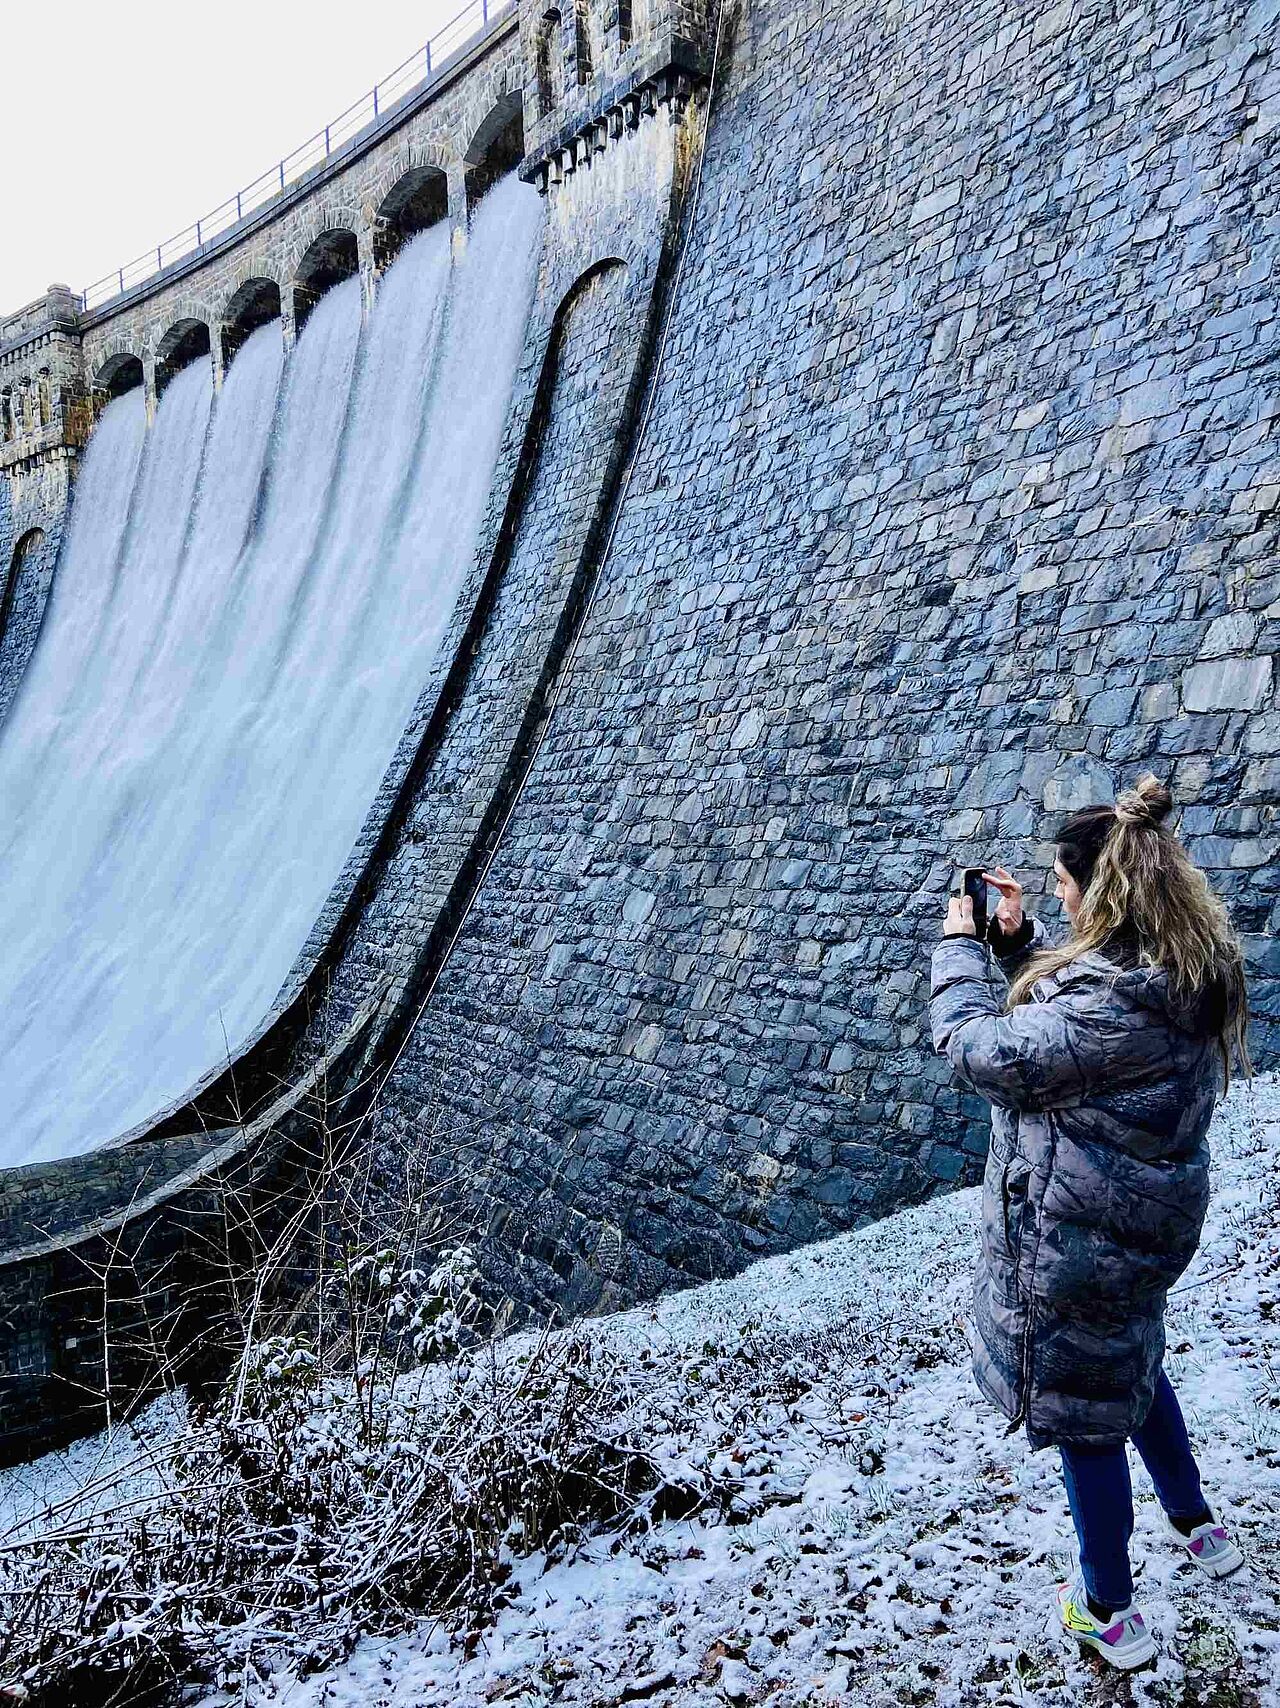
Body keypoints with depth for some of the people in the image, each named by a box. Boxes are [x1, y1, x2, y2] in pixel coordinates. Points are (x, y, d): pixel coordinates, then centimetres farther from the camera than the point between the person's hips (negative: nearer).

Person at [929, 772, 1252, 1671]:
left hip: (1077, 1237, -9)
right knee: (1133, 1361, 33)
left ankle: (1110, 1614, 33)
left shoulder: (1116, 1004, -33)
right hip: (1144, 1216, 9)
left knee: (1082, 1410, 11)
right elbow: (1070, 999, 10)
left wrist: (960, 944, -12)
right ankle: (1198, 1524, 54)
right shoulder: (1187, 968, -4)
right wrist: (1016, 936, -1)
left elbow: (981, 1050, -24)